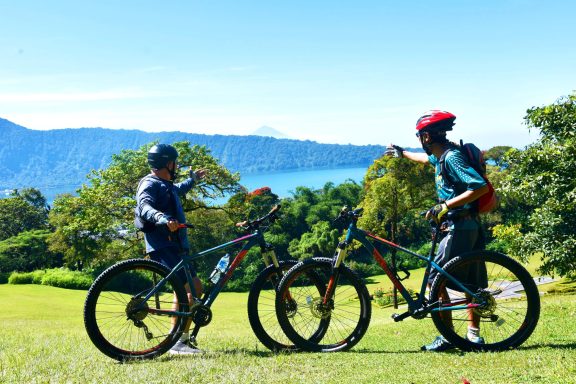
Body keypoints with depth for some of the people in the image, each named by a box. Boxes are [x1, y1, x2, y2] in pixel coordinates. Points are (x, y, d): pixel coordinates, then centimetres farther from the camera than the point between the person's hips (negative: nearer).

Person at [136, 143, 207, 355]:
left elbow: (177, 191, 47)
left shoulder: (166, 185, 22)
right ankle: (177, 342, -19)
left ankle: (184, 337, 20)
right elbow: (144, 206, -31)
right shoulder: (150, 184, -10)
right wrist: (161, 218, -49)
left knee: (196, 288, 13)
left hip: (175, 246, 11)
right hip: (163, 247, -11)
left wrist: (192, 180, 62)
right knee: (186, 288, -20)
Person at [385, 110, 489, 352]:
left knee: (435, 279, -5)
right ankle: (473, 335, 18)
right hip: (470, 226, 10)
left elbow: (480, 187, -26)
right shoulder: (441, 155, 13)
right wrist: (402, 153, 53)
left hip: (460, 228, -10)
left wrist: (445, 206, -26)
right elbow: (427, 158, 38)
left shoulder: (451, 157, -17)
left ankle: (447, 337, -2)